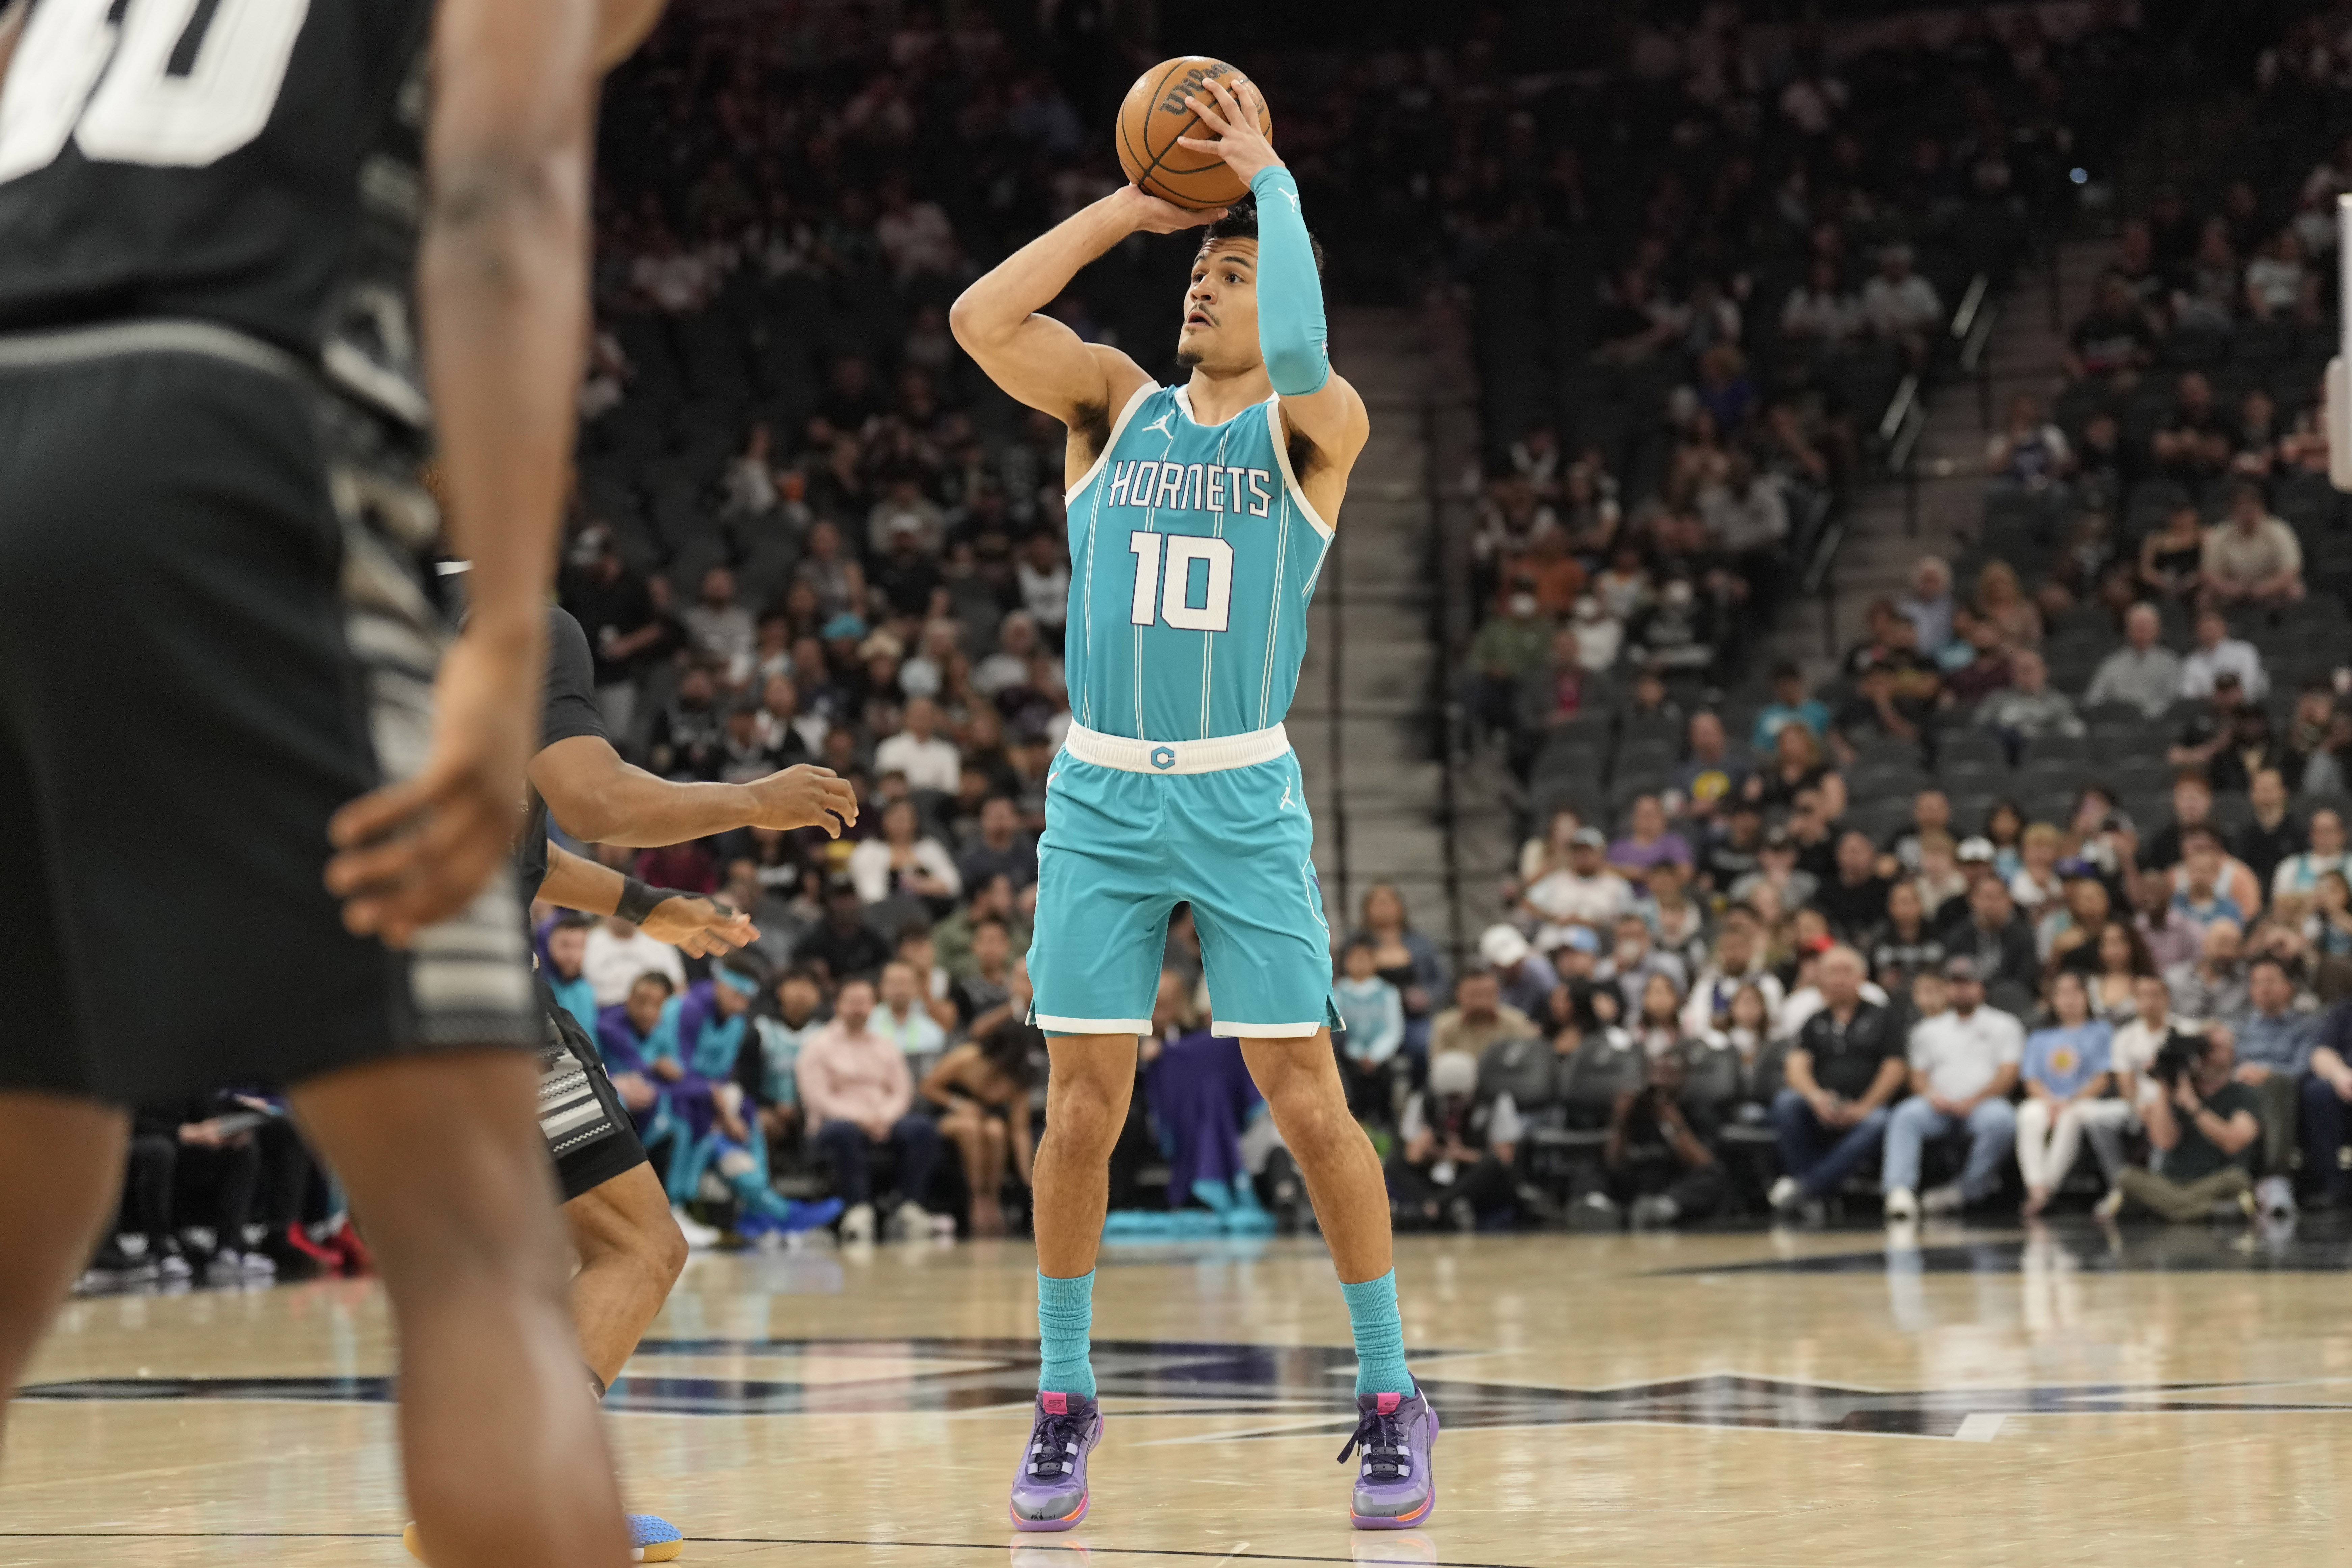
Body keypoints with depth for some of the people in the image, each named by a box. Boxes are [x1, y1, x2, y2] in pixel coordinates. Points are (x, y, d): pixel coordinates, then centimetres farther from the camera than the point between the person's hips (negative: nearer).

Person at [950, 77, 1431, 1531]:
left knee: (1308, 1101, -3)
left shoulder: (1312, 432, 0)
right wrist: (1132, 206, -4)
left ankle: (1392, 1399, 6)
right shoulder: (1116, 402, 8)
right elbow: (981, 320, -8)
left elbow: (1298, 354, -25)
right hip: (1101, 795, 2)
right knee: (1084, 1105, 1)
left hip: (1244, 798, -2)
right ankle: (1065, 1399, 12)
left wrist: (1269, 176, -14)